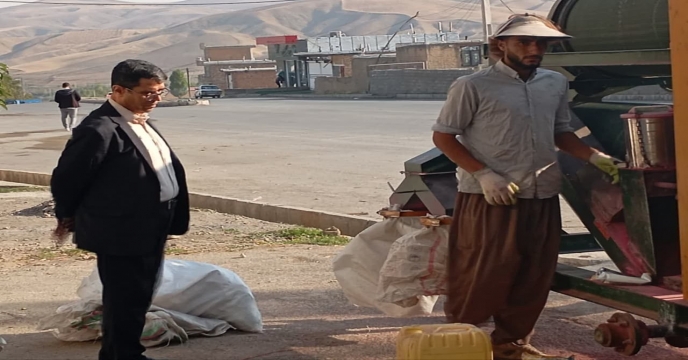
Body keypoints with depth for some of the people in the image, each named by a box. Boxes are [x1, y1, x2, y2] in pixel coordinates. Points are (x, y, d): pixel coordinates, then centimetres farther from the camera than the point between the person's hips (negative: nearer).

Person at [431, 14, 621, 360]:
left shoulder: (556, 84, 10)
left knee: (534, 279, 10)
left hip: (543, 198, 6)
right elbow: (442, 136, -3)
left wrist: (593, 156, 6)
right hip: (489, 200, -5)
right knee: (483, 279, -3)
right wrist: (484, 174, -13)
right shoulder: (473, 87, -7)